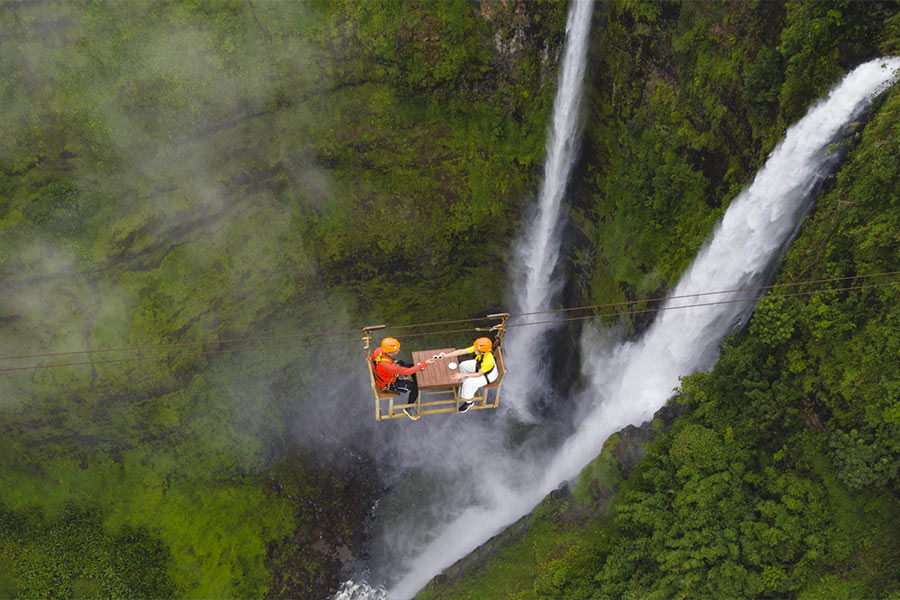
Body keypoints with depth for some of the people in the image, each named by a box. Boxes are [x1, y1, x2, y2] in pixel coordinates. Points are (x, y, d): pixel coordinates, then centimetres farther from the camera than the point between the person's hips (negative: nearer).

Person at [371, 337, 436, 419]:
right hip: (389, 383, -7)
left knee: (413, 365, 11)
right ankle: (408, 409, 19)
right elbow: (407, 371, -37)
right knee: (415, 388, -4)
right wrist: (425, 364, -32)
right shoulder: (387, 365, -46)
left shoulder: (378, 350, -26)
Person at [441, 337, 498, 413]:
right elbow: (461, 352, -24)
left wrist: (463, 375, -32)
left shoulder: (488, 360, -43)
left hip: (489, 374, -7)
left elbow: (479, 374, -29)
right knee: (462, 366, 0)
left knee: (469, 382, -19)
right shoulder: (477, 348, -29)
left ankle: (469, 401, 9)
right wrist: (446, 356, -29)